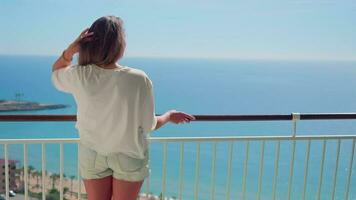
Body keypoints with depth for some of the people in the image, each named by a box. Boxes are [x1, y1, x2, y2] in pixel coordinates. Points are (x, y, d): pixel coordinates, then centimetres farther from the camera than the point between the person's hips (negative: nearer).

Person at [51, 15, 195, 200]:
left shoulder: (79, 76, -17)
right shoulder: (139, 79, -24)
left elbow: (56, 72, 9)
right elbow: (149, 126, -13)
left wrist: (70, 50, -11)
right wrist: (169, 116, 8)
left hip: (92, 155, 2)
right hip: (130, 156, -1)